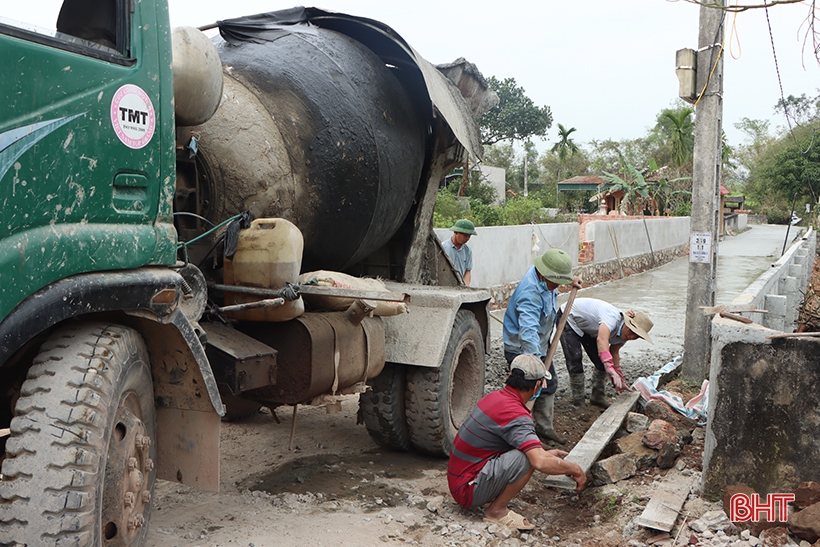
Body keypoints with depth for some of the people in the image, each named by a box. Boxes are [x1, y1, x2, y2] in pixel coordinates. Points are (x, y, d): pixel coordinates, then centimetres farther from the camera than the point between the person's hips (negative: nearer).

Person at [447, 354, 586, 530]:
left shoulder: (494, 397, 6)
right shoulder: (516, 415, -23)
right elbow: (541, 463, -31)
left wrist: (546, 453, 26)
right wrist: (575, 469, -14)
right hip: (467, 488, -9)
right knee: (526, 458, -24)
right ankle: (496, 511, -6)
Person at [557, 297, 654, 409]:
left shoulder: (623, 336, -11)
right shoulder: (613, 317, -38)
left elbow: (614, 353, 5)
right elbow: (601, 340, -56)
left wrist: (620, 381, 7)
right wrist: (610, 368, -67)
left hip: (587, 328, 8)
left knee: (602, 363, 0)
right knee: (575, 361, -17)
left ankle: (597, 397, 18)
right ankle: (578, 402, -5)